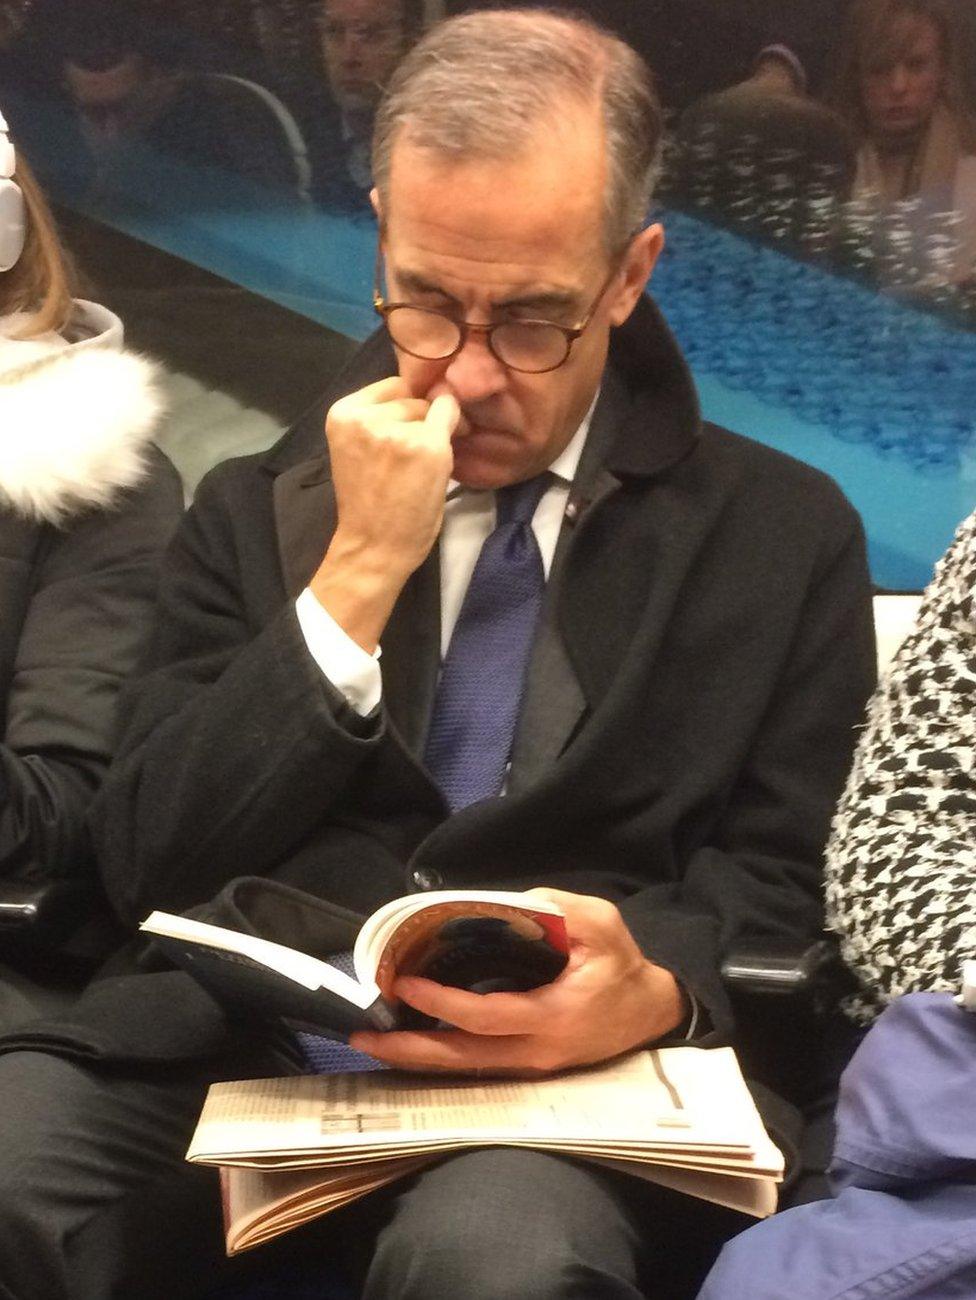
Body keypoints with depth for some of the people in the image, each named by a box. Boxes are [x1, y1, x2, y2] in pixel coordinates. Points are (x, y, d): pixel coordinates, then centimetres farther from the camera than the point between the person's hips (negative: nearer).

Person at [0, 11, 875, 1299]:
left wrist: (658, 988, -17)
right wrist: (351, 580, -5)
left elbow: (785, 894, 7)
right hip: (241, 1047, 2)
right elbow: (150, 867, 6)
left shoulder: (783, 537, 9)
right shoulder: (257, 512, 15)